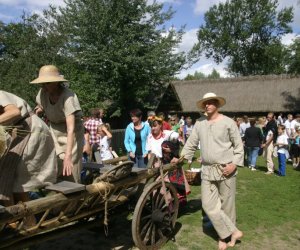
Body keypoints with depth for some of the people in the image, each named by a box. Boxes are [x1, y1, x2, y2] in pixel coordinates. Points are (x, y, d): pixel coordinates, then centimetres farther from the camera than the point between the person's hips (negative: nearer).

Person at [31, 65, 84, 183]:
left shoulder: (68, 96, -29)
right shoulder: (43, 92, -11)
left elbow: (71, 129, -38)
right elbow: (40, 107, 14)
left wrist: (68, 156, -44)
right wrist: (39, 110, -8)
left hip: (72, 133, -5)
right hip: (53, 131, 5)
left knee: (70, 174, -9)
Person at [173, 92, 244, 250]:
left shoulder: (228, 122, -5)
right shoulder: (199, 124, 7)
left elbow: (239, 146, -3)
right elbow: (191, 144, 11)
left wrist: (234, 164, -13)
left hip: (226, 170, -4)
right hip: (207, 170, 4)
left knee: (226, 204, 7)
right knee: (209, 205, -1)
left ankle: (224, 235, 25)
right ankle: (233, 232, 11)